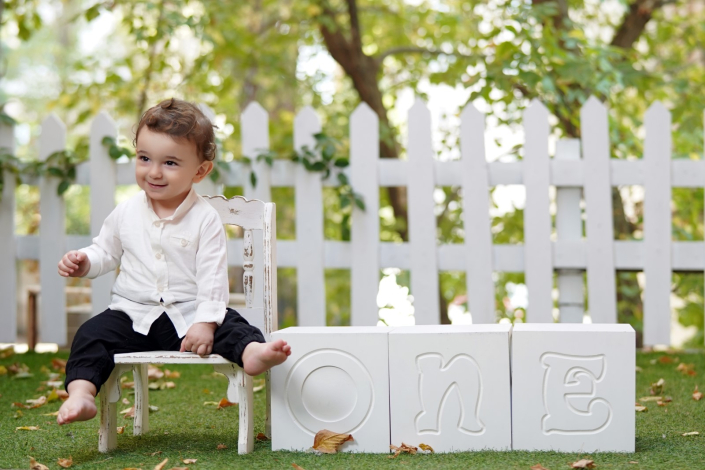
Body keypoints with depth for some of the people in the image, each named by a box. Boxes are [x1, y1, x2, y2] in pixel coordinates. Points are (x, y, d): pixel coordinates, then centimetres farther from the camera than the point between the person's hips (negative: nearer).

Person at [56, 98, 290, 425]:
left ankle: (251, 352, -56)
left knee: (229, 326, -28)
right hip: (132, 314, 3)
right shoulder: (125, 214, 4)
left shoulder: (205, 219, -6)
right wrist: (84, 262, -5)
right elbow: (105, 252, 18)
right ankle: (80, 393, -36)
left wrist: (205, 322, -21)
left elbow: (212, 276, -10)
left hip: (188, 315, -2)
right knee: (92, 335, -21)